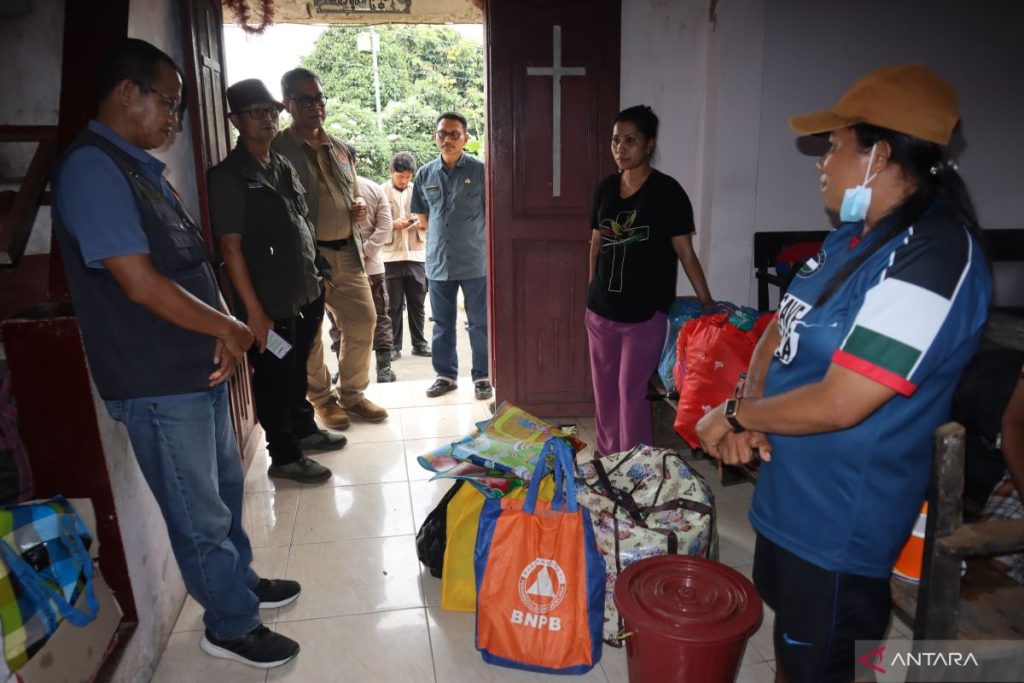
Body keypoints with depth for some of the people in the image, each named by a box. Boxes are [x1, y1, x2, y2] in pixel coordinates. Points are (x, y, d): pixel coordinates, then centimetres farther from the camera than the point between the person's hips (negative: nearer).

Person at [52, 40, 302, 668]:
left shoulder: (143, 168, 12)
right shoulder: (92, 169, -18)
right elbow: (141, 285, -25)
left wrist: (223, 332, -1)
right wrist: (228, 329, -13)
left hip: (199, 368, 10)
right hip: (157, 383, -9)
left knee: (225, 487, 24)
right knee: (200, 515, 6)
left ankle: (240, 581, 44)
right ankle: (232, 626, 25)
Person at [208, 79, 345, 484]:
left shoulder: (284, 167, 12)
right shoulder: (228, 176, -11)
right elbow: (231, 247, -15)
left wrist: (316, 288, 16)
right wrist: (254, 311, -18)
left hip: (305, 296, 7)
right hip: (271, 305, -7)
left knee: (297, 371, 22)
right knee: (274, 380, 5)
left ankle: (305, 431, 40)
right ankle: (284, 457, 19)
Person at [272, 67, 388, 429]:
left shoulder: (338, 148, 14)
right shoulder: (277, 149, -7)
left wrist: (359, 206, 4)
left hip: (347, 252, 6)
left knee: (363, 323, 9)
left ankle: (352, 394, 26)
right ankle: (322, 399, 24)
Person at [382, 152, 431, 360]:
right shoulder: (381, 192, 1)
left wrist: (422, 223, -8)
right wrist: (392, 224, -16)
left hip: (416, 255, 2)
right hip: (391, 256, -2)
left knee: (417, 302, 8)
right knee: (394, 304, 4)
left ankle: (419, 343, 17)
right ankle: (394, 345, 12)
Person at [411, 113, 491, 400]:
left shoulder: (480, 170, -6)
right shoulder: (425, 174, 6)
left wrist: (470, 238, 4)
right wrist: (439, 238, 13)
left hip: (475, 262, -4)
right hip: (438, 262, 4)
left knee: (480, 323, 5)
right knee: (442, 324, 13)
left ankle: (482, 377, 17)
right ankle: (445, 375, 26)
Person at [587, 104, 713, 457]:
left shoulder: (667, 191, -10)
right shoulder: (605, 188, 5)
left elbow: (685, 252, -9)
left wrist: (708, 304, -12)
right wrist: (592, 294, 14)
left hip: (644, 313, -5)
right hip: (601, 309, 6)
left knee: (632, 394, 2)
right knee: (604, 391, 15)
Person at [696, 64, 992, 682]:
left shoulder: (934, 260, -26)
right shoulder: (855, 236, 4)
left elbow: (839, 404, -29)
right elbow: (781, 331, 7)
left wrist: (734, 415, -14)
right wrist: (749, 408, -10)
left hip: (842, 521, -8)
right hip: (791, 493, 8)